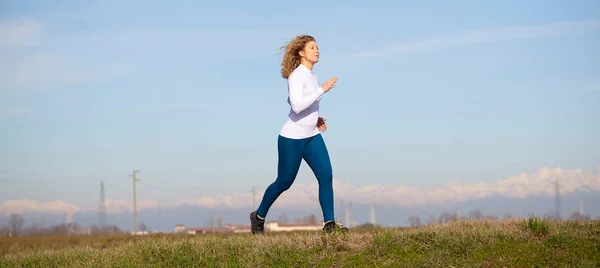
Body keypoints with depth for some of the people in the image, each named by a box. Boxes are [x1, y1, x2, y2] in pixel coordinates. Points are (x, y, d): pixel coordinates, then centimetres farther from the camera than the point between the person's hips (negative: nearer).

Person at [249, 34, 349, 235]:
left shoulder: (312, 76, 11)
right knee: (284, 182, 5)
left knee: (326, 175, -9)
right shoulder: (296, 76, -15)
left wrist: (315, 118, 12)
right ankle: (259, 216, 27)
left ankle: (329, 223, -8)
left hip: (312, 136, 7)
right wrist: (322, 90, -26)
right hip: (292, 138, -7)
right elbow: (297, 106, -29)